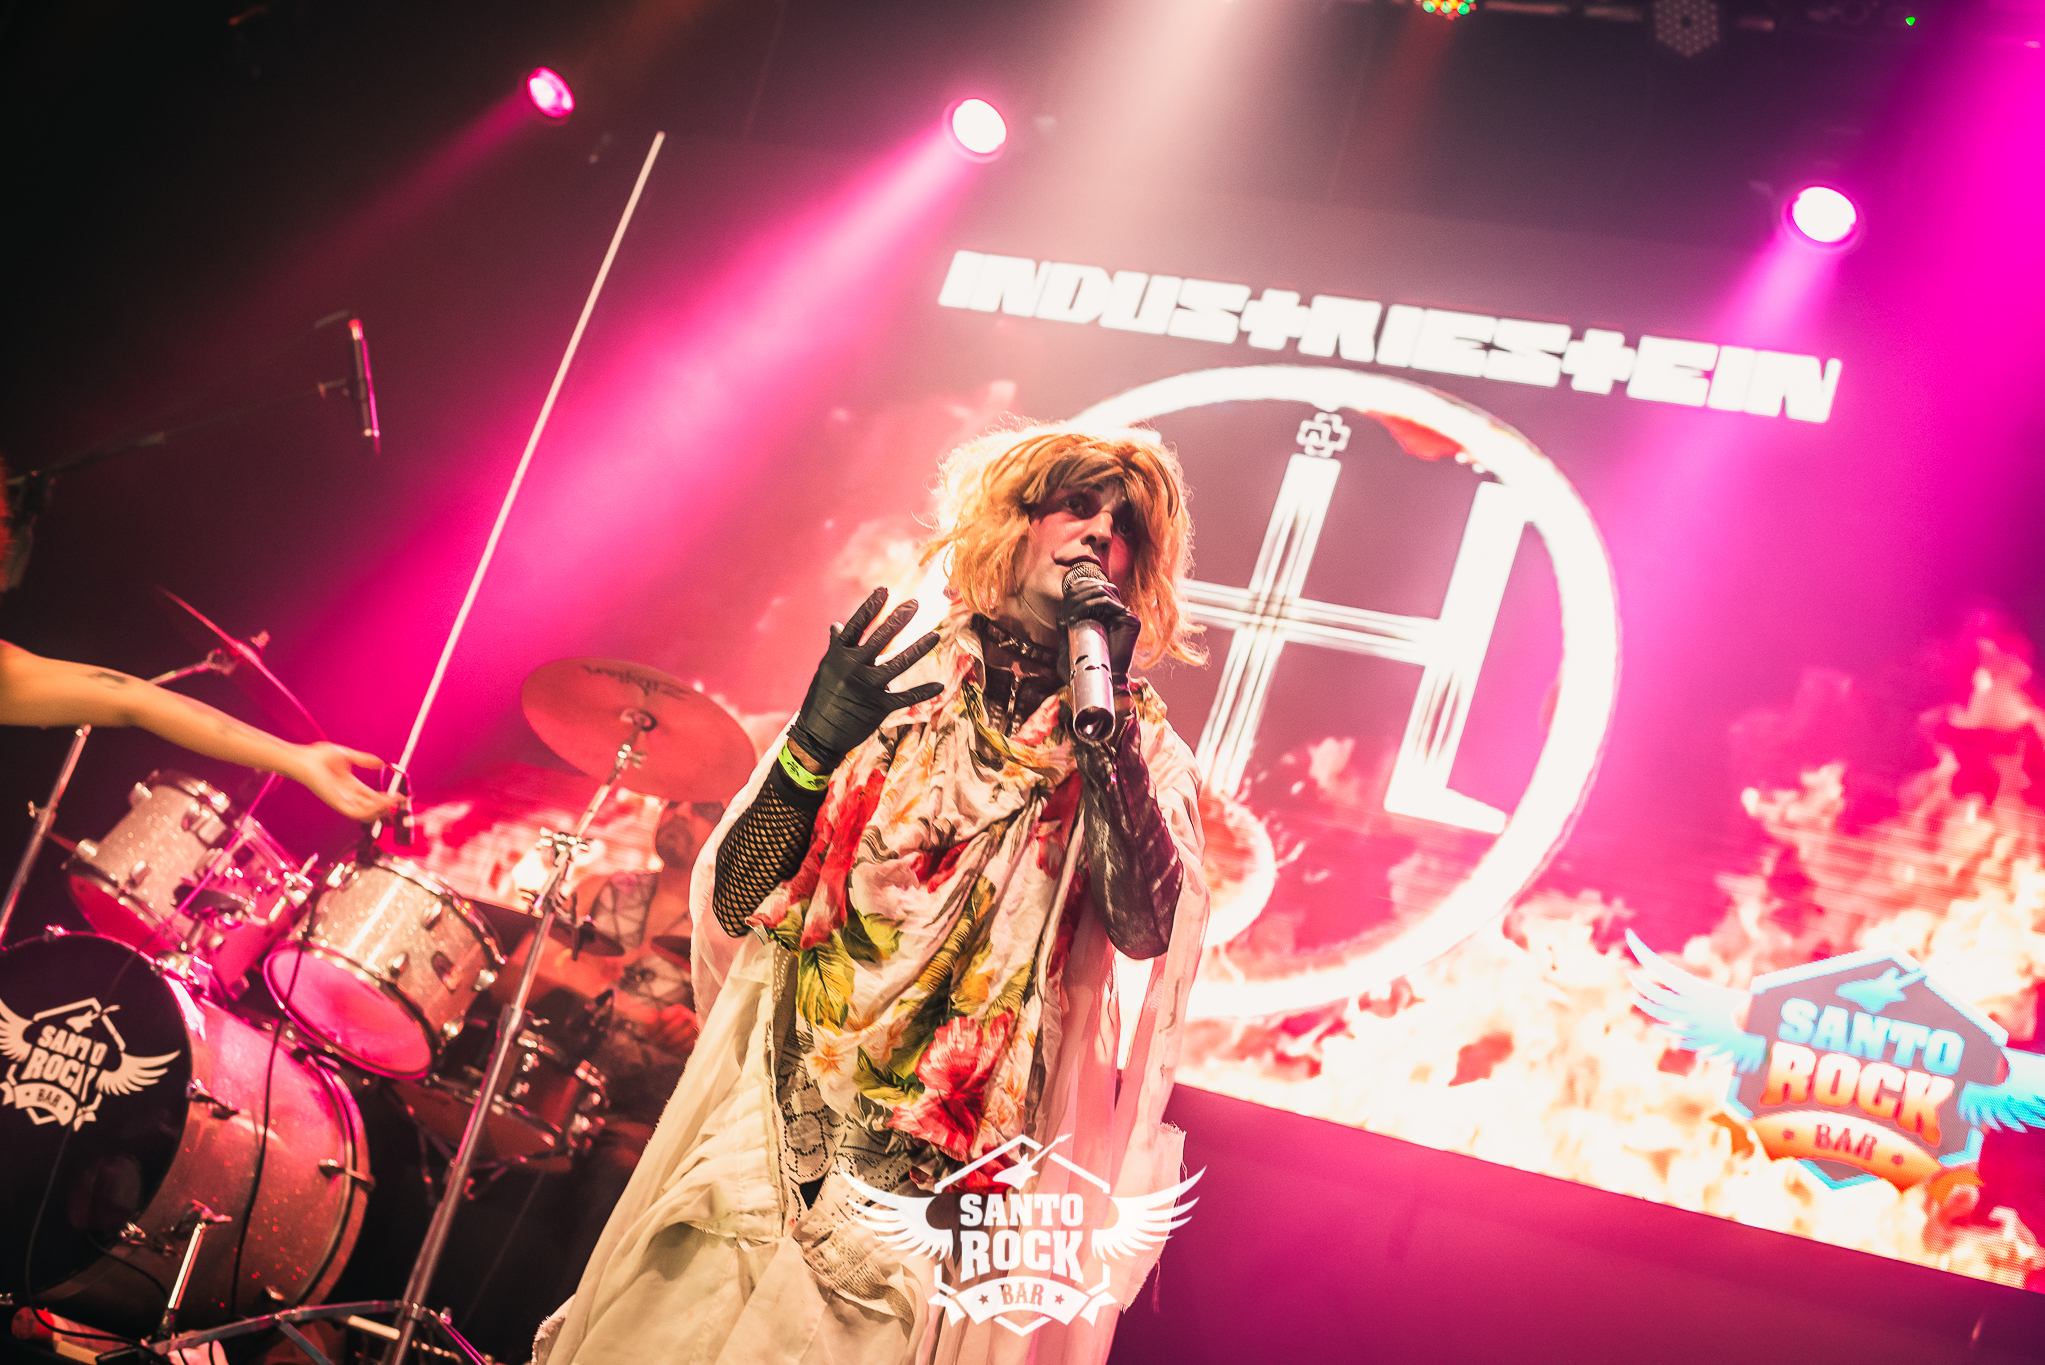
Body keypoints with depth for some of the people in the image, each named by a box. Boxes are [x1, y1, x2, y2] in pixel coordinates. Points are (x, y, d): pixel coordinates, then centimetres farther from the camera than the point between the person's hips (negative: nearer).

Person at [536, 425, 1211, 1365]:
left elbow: (1146, 930, -16)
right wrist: (814, 743, -13)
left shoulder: (1146, 751, 4)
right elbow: (735, 902, 3)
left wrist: (1105, 713, -18)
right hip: (769, 1139, 2)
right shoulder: (898, 683, 7)